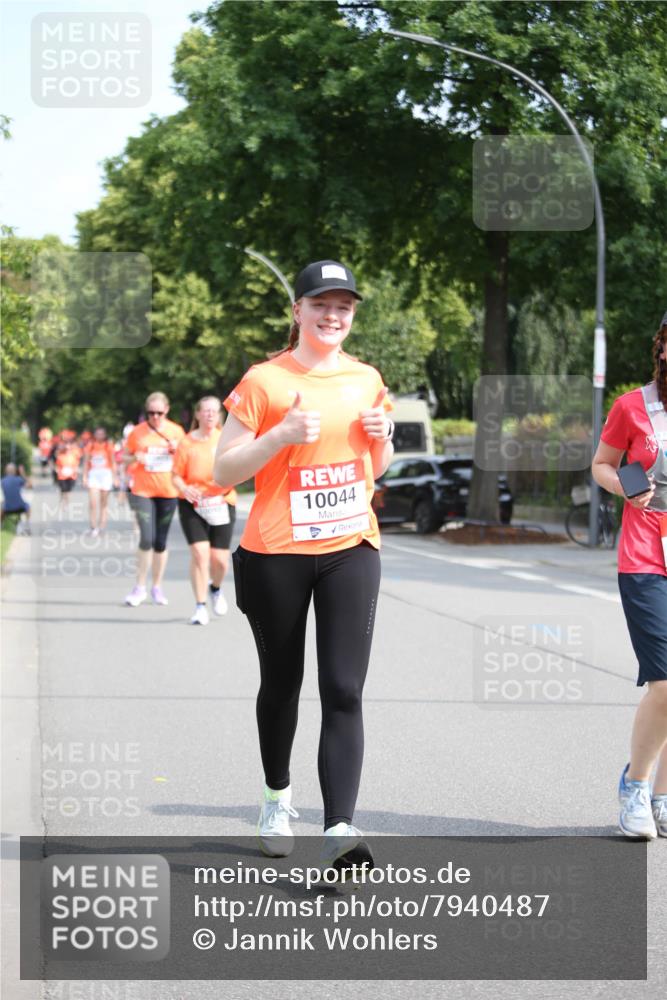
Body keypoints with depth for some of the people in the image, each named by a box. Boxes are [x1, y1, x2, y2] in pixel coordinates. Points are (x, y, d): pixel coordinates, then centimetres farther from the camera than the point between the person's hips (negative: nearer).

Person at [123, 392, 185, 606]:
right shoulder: (138, 432, 0)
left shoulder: (176, 431, 4)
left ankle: (157, 586, 20)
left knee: (161, 541, 8)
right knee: (147, 538, -13)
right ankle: (140, 587, -1)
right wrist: (135, 458, -14)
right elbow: (124, 458, 8)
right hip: (143, 491, -2)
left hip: (168, 492, 2)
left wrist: (178, 449, -8)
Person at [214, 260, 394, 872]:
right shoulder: (263, 382, -4)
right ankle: (278, 796, 37)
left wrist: (382, 437, 1)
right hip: (276, 553, -2)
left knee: (344, 691, -10)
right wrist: (282, 434, -19)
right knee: (282, 682, 12)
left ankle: (339, 831, -18)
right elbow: (224, 472, -5)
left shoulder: (367, 380, 10)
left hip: (351, 549, 2)